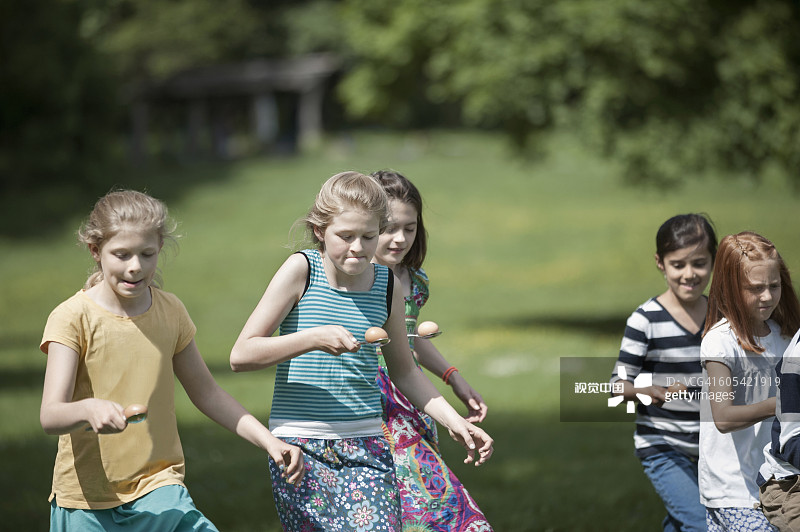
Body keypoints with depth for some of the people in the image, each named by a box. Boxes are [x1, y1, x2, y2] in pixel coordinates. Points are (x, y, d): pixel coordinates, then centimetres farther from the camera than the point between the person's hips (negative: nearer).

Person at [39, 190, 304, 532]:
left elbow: (205, 392, 15)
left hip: (158, 487, 2)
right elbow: (50, 416, -19)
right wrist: (89, 409, -41)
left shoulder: (170, 311, 3)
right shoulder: (72, 318, -11)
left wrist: (268, 440, 5)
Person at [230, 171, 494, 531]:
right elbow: (241, 355, -8)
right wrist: (313, 339, -19)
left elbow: (403, 372, 21)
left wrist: (454, 421, 11)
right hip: (300, 447, -2)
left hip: (366, 448, 3)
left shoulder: (387, 286, 6)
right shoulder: (302, 270, -5)